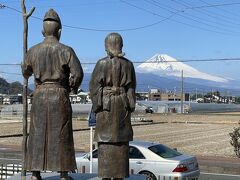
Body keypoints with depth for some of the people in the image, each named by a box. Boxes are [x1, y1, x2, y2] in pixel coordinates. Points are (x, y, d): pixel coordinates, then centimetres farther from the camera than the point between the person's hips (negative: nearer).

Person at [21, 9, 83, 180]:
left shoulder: (33, 51, 2)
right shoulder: (66, 50, -7)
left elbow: (25, 72, 16)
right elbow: (78, 73, -12)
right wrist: (72, 87, 8)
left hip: (40, 95, 3)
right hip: (60, 96, -2)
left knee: (38, 134, 8)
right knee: (61, 135, 5)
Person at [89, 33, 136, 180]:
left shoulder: (101, 64, -7)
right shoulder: (128, 64, 2)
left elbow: (94, 86, -6)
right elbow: (131, 87, 4)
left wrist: (96, 106, 3)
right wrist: (129, 107, 11)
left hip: (105, 104, -3)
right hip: (123, 105, 3)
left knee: (106, 140, 1)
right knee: (121, 140, 8)